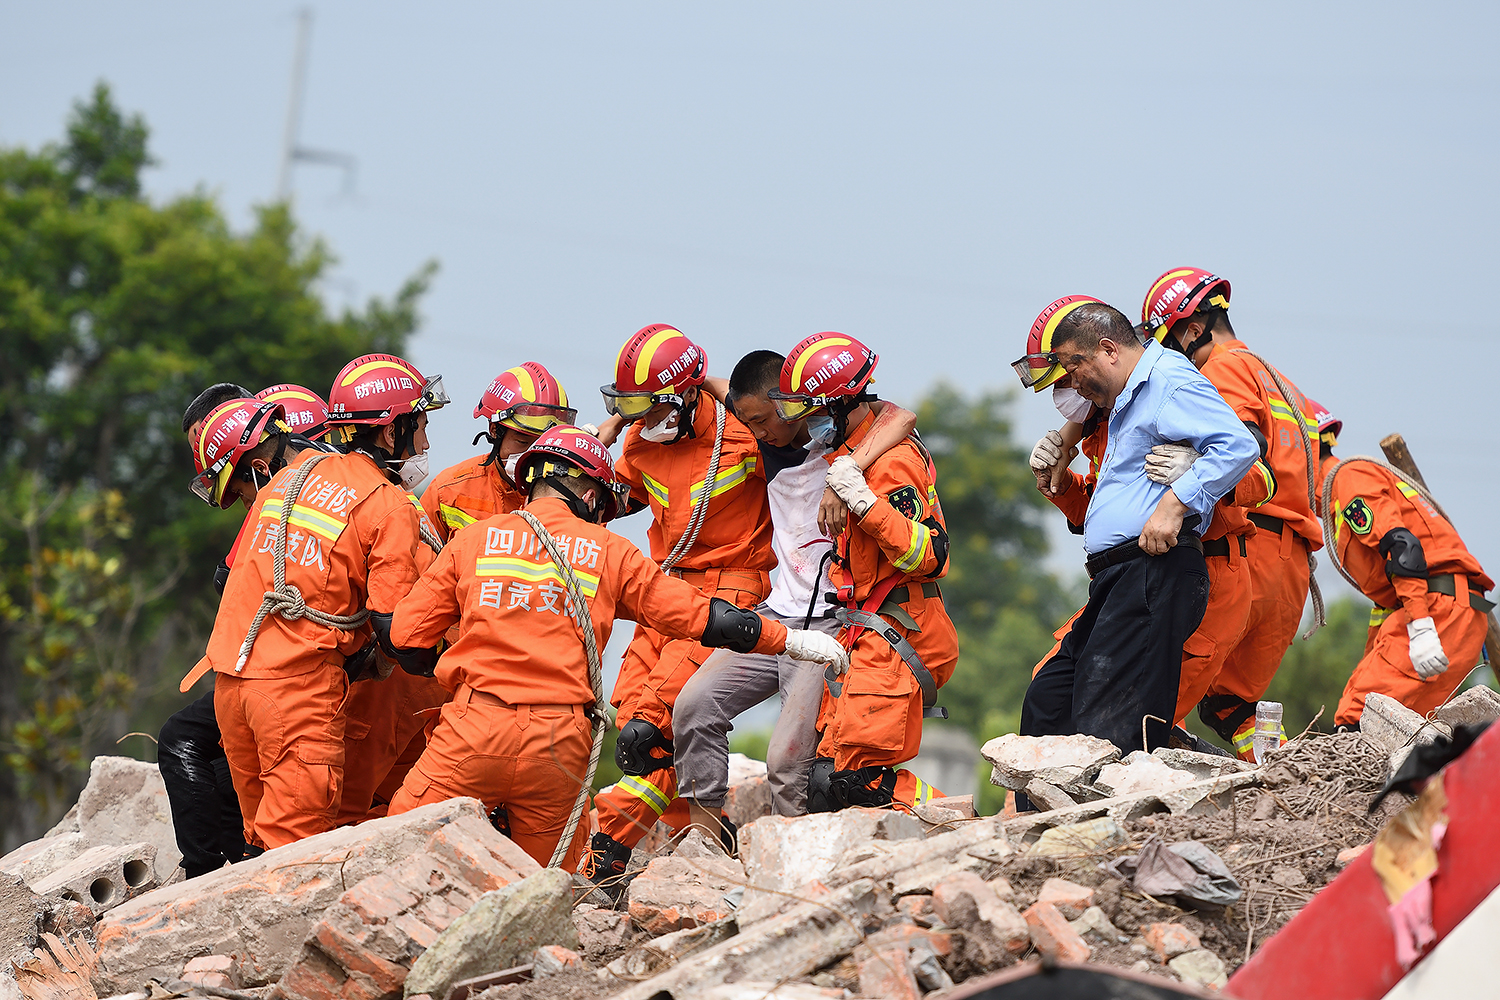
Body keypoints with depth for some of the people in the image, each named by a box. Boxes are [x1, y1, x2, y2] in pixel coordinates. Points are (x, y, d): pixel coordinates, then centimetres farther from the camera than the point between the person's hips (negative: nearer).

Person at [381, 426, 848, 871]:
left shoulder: (475, 538, 11)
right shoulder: (609, 552, 11)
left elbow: (407, 634, 12)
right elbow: (698, 615, 13)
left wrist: (441, 670, 34)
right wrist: (790, 640, 23)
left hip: (478, 726, -1)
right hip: (560, 739, 1)